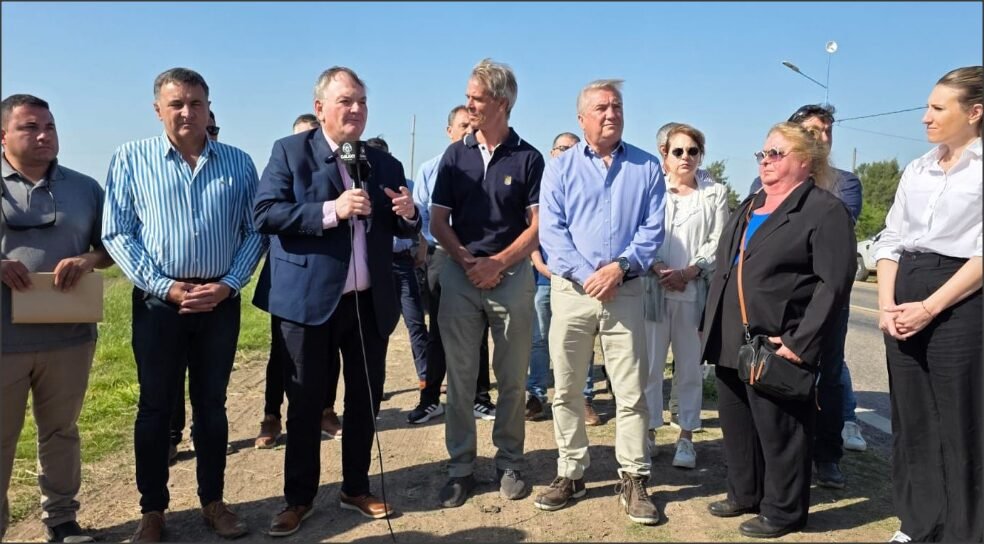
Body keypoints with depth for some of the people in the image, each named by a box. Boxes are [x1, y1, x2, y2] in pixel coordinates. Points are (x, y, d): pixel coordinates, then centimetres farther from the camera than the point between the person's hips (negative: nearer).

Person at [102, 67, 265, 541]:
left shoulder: (238, 162, 4)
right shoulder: (131, 159, 0)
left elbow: (255, 231, 3)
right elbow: (117, 234, -4)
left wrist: (227, 285, -10)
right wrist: (166, 288, -12)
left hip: (220, 301, 1)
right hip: (158, 300, -1)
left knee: (211, 404, 12)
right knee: (155, 406, 8)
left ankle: (212, 501, 26)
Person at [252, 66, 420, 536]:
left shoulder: (385, 164, 10)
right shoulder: (290, 151, -3)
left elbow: (401, 231, 12)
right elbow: (263, 213, -14)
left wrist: (408, 214, -11)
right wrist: (330, 211, -22)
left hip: (370, 302, 4)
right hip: (307, 299, -4)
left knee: (365, 398, 13)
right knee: (305, 402, 8)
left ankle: (356, 489, 31)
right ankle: (298, 497, 25)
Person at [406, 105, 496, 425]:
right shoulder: (430, 169, 6)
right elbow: (419, 215, 7)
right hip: (441, 257, 1)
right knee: (438, 332, 10)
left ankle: (479, 399, 23)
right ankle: (430, 400, 22)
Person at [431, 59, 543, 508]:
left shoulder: (527, 158, 0)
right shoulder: (455, 155, 7)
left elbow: (537, 226, -3)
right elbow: (438, 222, 5)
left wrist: (496, 263, -13)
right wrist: (468, 261, -9)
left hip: (512, 274, -2)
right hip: (460, 273, 2)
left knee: (512, 377, 5)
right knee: (460, 376, 4)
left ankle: (509, 463, 20)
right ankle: (460, 468, 15)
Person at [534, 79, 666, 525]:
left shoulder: (647, 167, 7)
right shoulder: (560, 167, 5)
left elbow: (653, 230, 0)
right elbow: (551, 231, -3)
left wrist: (620, 266, -15)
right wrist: (585, 275, -15)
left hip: (626, 291, 0)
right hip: (571, 289, 1)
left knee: (631, 390, 2)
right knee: (566, 389, 7)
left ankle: (633, 480, 13)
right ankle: (570, 473, 21)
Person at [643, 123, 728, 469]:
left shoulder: (715, 194, 11)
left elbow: (718, 243, 2)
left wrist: (688, 272, -11)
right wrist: (658, 269, -14)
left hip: (695, 291, 0)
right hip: (653, 288, 0)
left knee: (690, 368, 5)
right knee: (650, 365, 2)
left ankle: (686, 438, 14)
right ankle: (649, 432, 14)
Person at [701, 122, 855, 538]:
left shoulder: (825, 210, -8)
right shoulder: (747, 207, 17)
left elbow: (834, 282, -15)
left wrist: (801, 343, -20)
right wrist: (711, 326, 13)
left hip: (776, 345, -8)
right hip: (730, 343, 8)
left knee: (779, 431, 5)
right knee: (737, 425, 17)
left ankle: (782, 511, 21)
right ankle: (744, 495, 35)